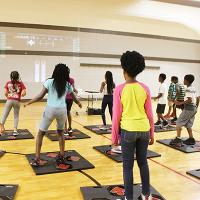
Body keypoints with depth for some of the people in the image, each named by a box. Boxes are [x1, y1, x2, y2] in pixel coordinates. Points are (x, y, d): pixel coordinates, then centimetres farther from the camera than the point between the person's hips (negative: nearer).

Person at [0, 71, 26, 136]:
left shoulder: (8, 83, 2)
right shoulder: (20, 83, -1)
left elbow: (5, 93, 0)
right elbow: (24, 93, -8)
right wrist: (21, 95, 15)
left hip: (9, 101, 0)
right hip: (17, 101, 0)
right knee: (16, 116, 12)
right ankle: (15, 130, 7)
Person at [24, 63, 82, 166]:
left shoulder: (49, 82, 0)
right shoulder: (67, 85, 9)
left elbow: (40, 96, -5)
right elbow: (74, 97, 23)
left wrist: (28, 102, 7)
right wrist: (79, 103, 44)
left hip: (50, 109, -3)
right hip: (62, 110, 3)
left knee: (40, 133, 11)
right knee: (60, 132, 25)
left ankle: (37, 159, 9)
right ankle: (62, 157, 28)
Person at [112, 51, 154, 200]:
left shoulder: (120, 89, -9)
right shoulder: (145, 88, -1)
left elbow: (116, 116, -6)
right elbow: (149, 114, 3)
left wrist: (114, 136, 4)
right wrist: (152, 134, 14)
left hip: (128, 130, -3)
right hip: (144, 130, 4)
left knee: (128, 166, 8)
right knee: (143, 162, 19)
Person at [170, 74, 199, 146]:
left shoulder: (188, 89, -16)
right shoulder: (193, 88, 12)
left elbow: (189, 100, -26)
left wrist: (180, 103, -25)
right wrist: (196, 108, 23)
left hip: (188, 108, -9)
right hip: (193, 108, 9)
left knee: (179, 123, -4)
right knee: (188, 124, 17)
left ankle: (178, 139, -6)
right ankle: (191, 139, 19)